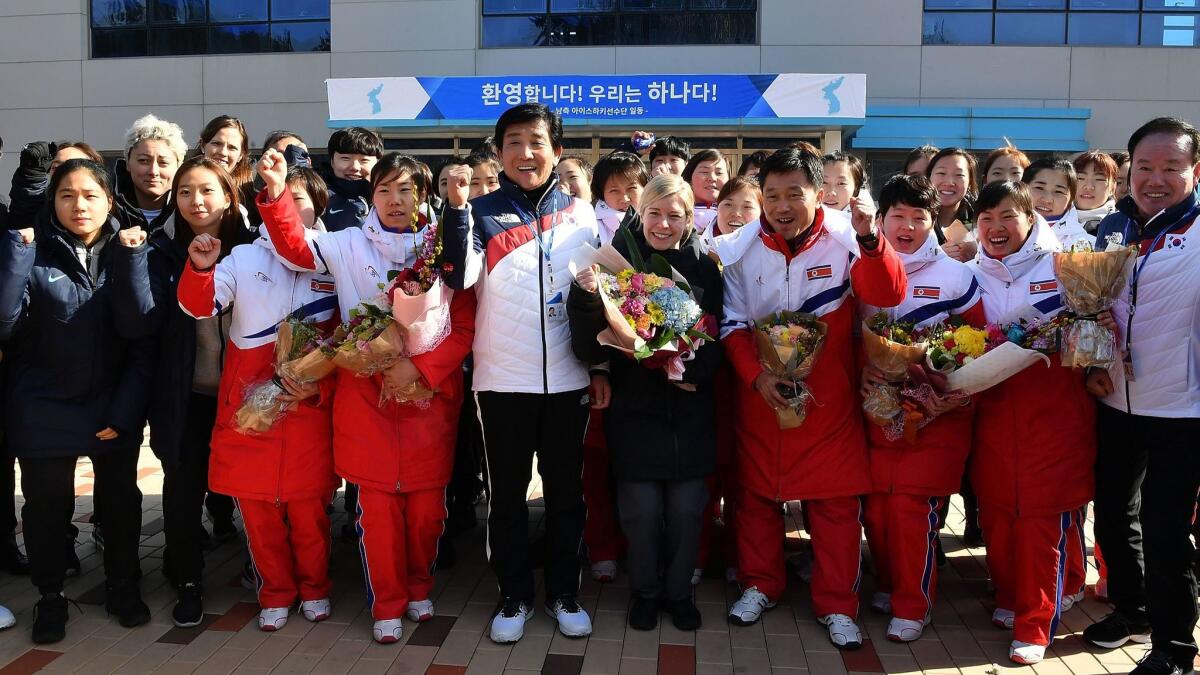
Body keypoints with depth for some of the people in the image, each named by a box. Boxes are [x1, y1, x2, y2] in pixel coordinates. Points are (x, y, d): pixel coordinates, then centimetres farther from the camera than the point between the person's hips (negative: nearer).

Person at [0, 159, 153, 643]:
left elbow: (143, 335, -3)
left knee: (121, 499, 13)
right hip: (45, 410, -1)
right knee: (46, 505, 9)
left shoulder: (130, 253, 0)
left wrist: (126, 407, -10)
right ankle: (50, 596, 31)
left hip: (115, 407, 1)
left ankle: (122, 585, 34)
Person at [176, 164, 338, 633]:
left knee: (309, 505, 7)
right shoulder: (244, 259, 5)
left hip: (310, 408, -1)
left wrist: (321, 387, -10)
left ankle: (313, 587, 30)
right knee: (258, 506, 8)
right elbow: (198, 306, -6)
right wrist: (200, 267, -25)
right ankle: (276, 593, 27)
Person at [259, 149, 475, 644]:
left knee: (427, 504, 8)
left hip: (431, 394, 1)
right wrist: (277, 194, -26)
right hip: (366, 395, 0)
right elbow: (296, 249, -11)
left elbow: (465, 326, 0)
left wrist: (420, 367, -12)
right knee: (377, 505, 3)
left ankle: (418, 587, 33)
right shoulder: (349, 246, 3)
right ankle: (387, 604, 21)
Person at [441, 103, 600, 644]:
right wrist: (457, 206, -24)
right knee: (507, 493, 9)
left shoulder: (580, 212, 5)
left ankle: (564, 594, 26)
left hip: (568, 377, 2)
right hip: (503, 379, -1)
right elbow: (458, 277, -16)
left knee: (566, 491, 11)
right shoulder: (484, 212, -1)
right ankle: (514, 597, 23)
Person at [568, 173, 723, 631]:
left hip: (690, 410, 2)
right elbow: (591, 348, -9)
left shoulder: (704, 269, 1)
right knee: (642, 509, 5)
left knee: (686, 508, 8)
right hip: (635, 408, -1)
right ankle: (643, 591, 28)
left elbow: (715, 341, 3)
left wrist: (691, 367, -18)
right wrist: (587, 297, -25)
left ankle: (678, 591, 30)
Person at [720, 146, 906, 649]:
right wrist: (755, 375, -16)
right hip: (760, 392, 2)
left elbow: (886, 296, -24)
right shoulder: (743, 246, -5)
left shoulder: (844, 239, -10)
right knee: (756, 492, 13)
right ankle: (760, 585, 32)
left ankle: (837, 606, 19)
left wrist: (870, 240, -39)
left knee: (837, 499, 4)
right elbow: (733, 323, -3)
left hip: (829, 398, -1)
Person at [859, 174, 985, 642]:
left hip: (937, 414, -2)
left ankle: (913, 605, 11)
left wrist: (958, 392, -11)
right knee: (875, 506, 3)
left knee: (913, 506, -7)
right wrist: (858, 371, -10)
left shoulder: (955, 276, -2)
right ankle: (888, 584, 28)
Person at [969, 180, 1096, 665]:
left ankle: (1035, 625, 10)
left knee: (1043, 516, -1)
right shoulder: (973, 276, 10)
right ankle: (1010, 598, 29)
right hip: (994, 411, 3)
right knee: (996, 511, 7)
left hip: (1054, 412, -3)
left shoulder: (1063, 267, -1)